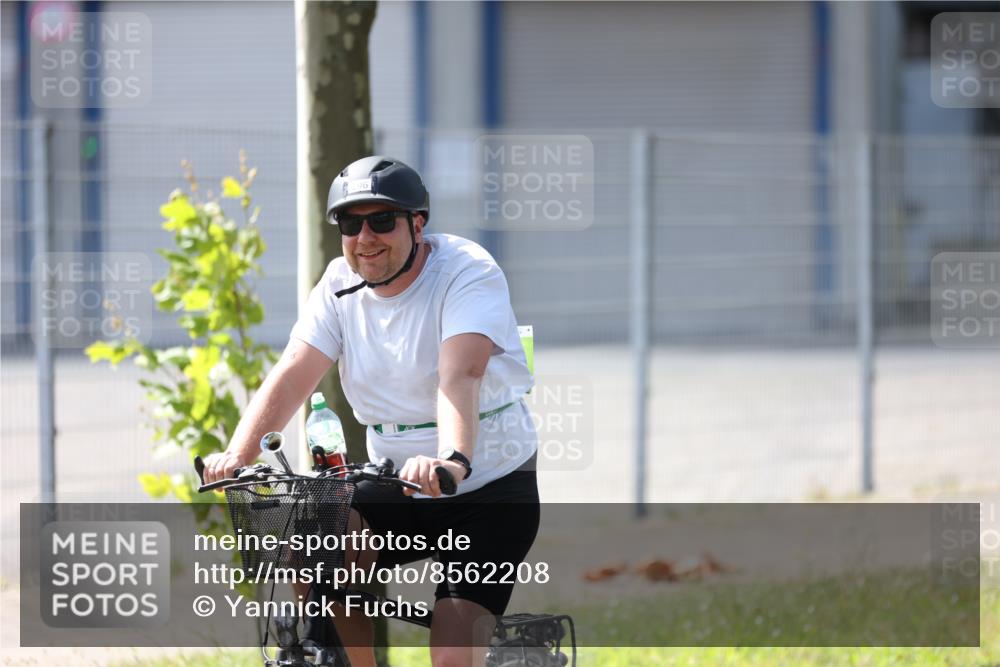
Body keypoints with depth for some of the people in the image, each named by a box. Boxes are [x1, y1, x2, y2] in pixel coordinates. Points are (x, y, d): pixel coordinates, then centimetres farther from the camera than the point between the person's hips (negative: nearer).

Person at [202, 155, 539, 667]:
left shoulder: (468, 273, -16)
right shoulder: (341, 284, 0)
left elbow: (460, 376, -34)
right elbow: (293, 374, -12)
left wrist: (452, 460, -52)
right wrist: (238, 454, -29)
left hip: (487, 488, -5)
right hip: (395, 484, 5)